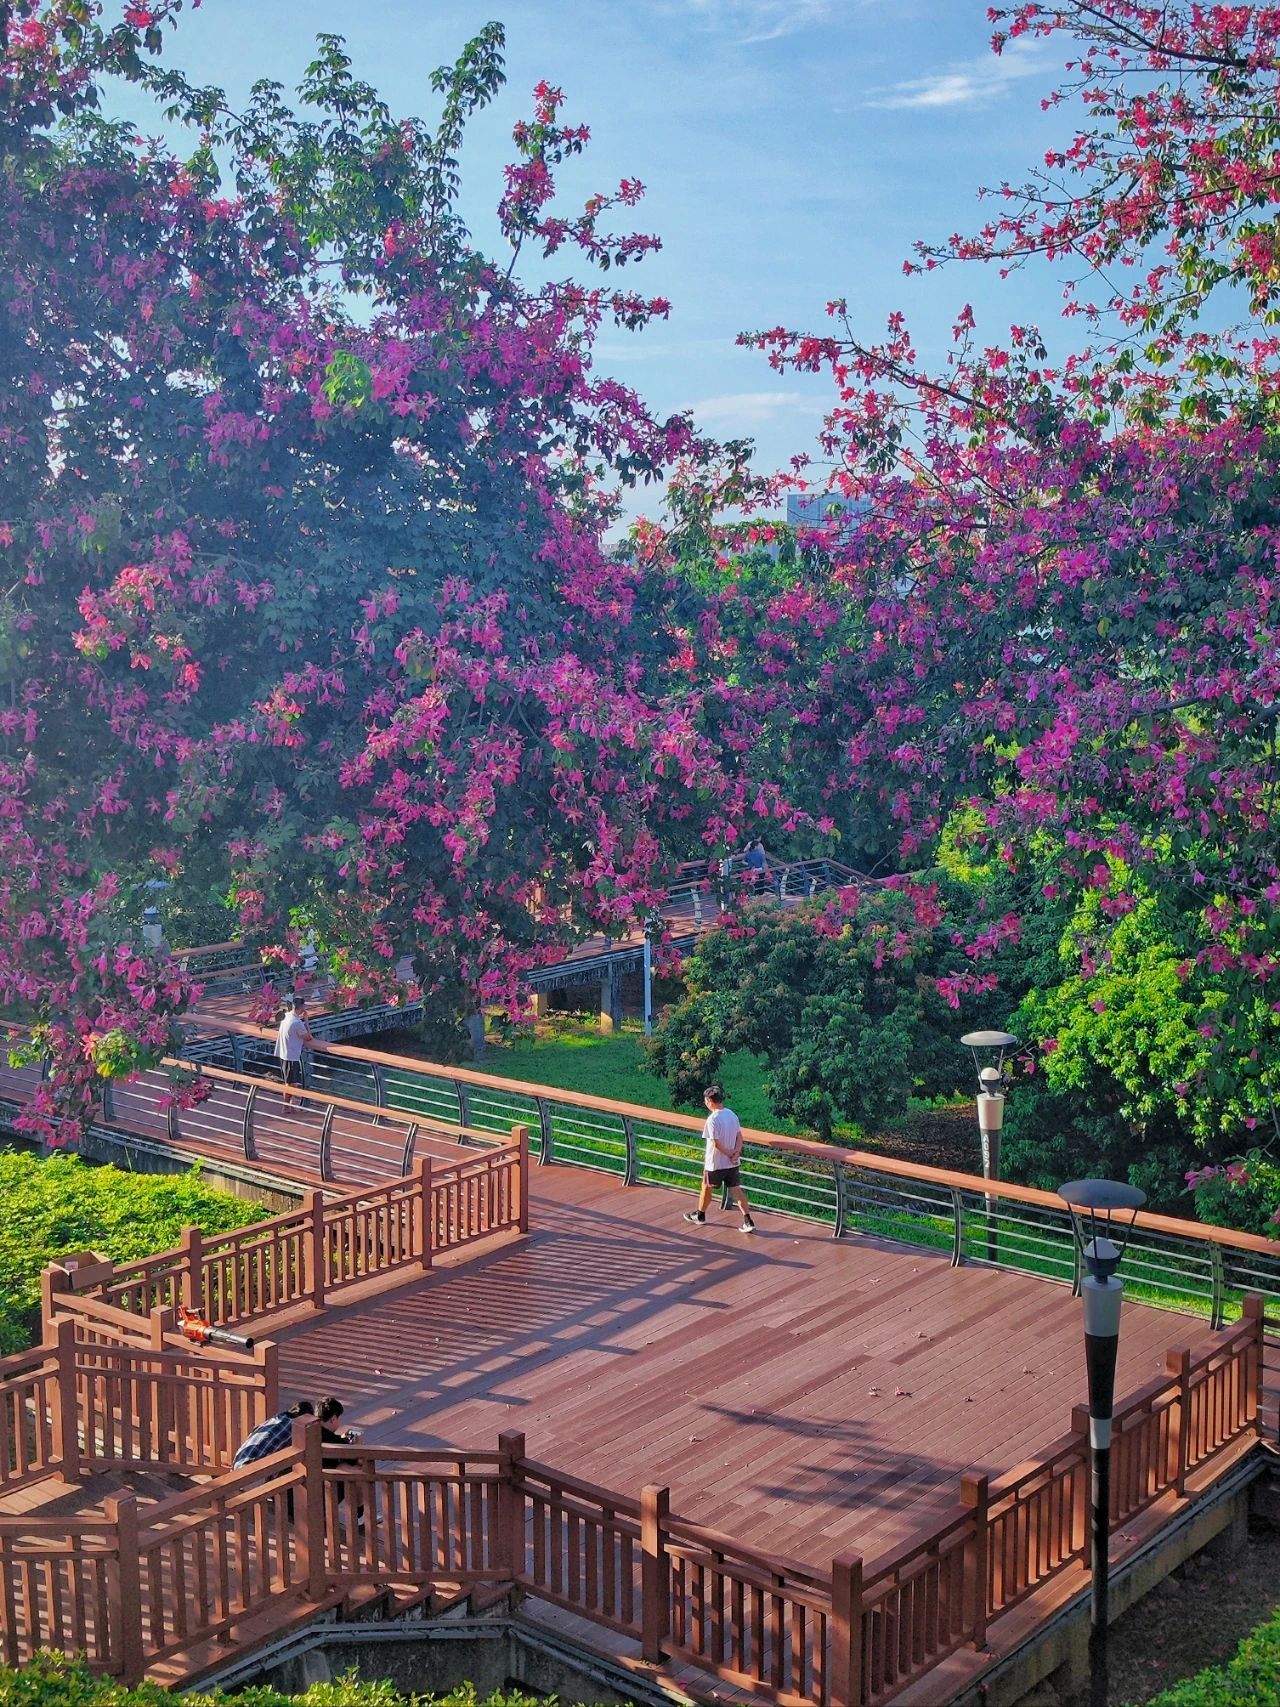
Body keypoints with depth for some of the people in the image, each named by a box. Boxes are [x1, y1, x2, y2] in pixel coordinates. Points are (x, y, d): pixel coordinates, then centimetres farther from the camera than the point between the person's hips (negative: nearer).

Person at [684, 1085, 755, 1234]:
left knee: (707, 1188, 16)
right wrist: (736, 1152, -8)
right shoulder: (732, 1114, 2)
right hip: (732, 1163, 6)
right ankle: (748, 1222, 0)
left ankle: (700, 1216, 34)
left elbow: (716, 1144, -23)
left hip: (715, 1163, -6)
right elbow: (739, 1137, 3)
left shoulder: (713, 1119, -22)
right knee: (736, 1189, 7)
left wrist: (730, 1154, -11)